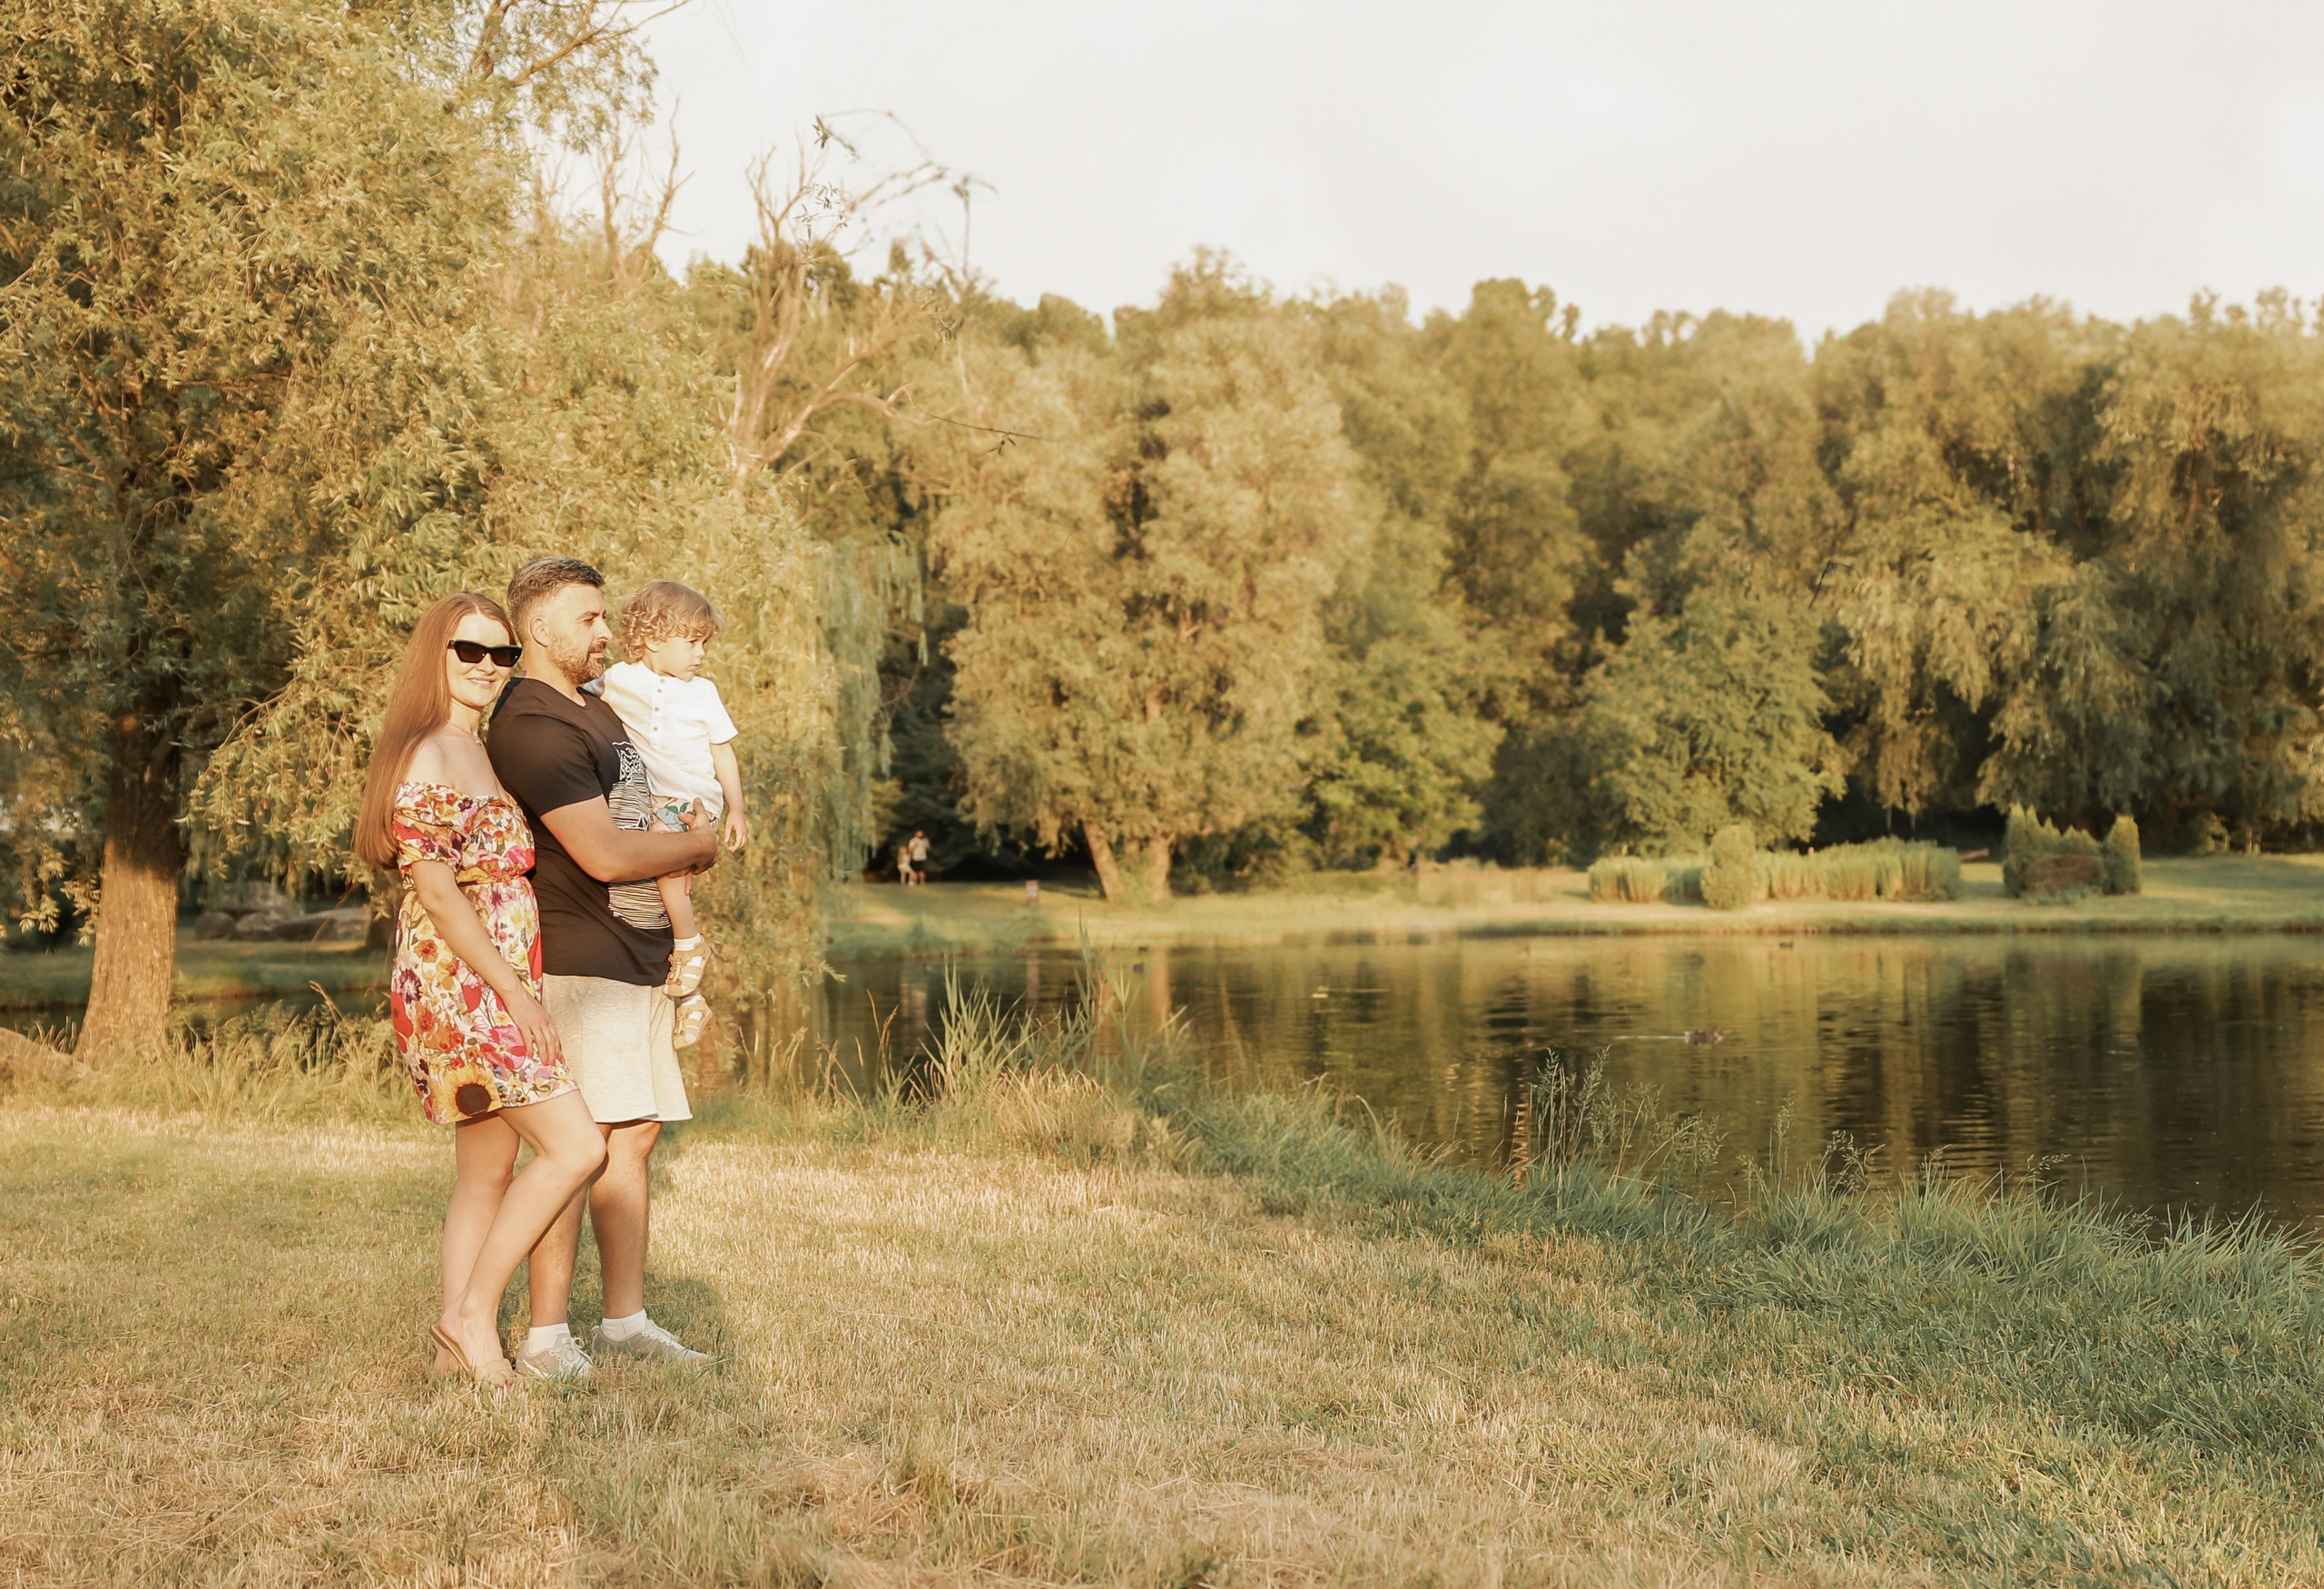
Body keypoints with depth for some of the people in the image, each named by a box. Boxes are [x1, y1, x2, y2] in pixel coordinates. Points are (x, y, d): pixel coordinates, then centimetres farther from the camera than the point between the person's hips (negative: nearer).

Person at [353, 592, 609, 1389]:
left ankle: (457, 1340, 14)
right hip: (457, 986, -9)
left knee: (489, 1172, 10)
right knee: (574, 1146, -13)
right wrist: (513, 990, -19)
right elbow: (434, 887, -17)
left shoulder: (481, 754, 18)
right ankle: (473, 1314, -5)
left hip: (498, 987, 9)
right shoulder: (427, 756, -11)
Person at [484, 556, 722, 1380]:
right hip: (579, 964, -10)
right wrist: (693, 845, -3)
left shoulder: (597, 710, 19)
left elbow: (641, 819, 32)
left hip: (637, 957, 10)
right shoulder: (534, 725, -14)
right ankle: (546, 1336, -4)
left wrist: (690, 846, 11)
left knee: (634, 1135, 10)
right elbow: (604, 854, -20)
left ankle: (626, 1320, 17)